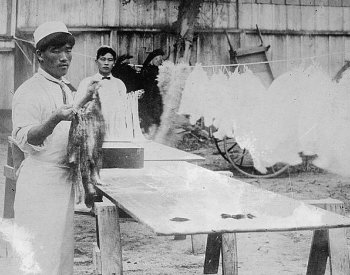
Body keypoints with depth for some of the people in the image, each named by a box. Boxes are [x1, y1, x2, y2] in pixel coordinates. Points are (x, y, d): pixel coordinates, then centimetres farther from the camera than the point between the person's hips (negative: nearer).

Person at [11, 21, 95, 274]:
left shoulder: (67, 88, 13)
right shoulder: (28, 91, -13)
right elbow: (24, 140, -22)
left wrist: (85, 100, 14)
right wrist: (55, 120, -38)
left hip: (64, 179, 8)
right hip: (40, 180, -8)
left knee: (61, 248, 15)